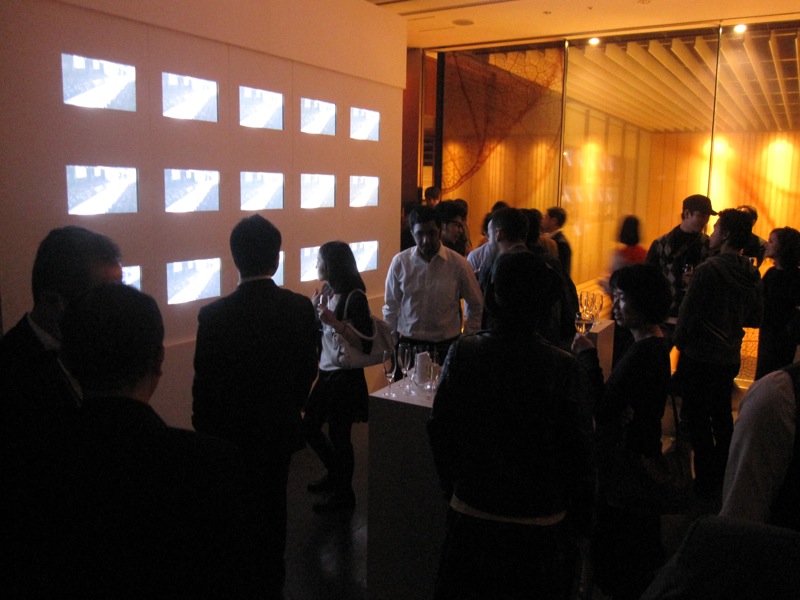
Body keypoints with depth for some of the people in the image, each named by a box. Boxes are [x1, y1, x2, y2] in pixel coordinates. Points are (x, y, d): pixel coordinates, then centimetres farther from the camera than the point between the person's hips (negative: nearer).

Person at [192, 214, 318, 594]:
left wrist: (205, 430, 4)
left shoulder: (214, 315, -22)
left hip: (232, 434, -3)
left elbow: (204, 385, -14)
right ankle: (272, 578, 39)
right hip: (281, 430, 3)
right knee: (273, 504, 22)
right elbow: (307, 371, -1)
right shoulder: (301, 308, -13)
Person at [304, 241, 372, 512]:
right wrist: (316, 310, -4)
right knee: (309, 425, 16)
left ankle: (344, 494, 23)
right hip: (327, 373, 8)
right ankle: (335, 474, 38)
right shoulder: (328, 293, 6)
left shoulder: (354, 297, -18)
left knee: (338, 435, 3)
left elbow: (366, 343, -23)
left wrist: (334, 321, -29)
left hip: (345, 377, -8)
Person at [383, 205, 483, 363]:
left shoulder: (459, 264, -6)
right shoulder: (400, 262, -4)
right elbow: (391, 307, 6)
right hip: (408, 343, 1)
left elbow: (476, 306, 7)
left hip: (446, 347, 0)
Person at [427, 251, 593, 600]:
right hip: (540, 517, -1)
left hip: (470, 512, 2)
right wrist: (580, 515, 5)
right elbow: (578, 449, -11)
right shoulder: (562, 368, -19)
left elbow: (440, 428, -5)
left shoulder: (463, 353, -14)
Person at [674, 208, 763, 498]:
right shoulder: (752, 274, 1)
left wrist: (679, 343, 0)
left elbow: (687, 314, -17)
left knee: (698, 422, 4)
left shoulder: (708, 270, -20)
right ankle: (724, 479, 33)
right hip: (730, 357, 7)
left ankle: (706, 484, 12)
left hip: (700, 357, -7)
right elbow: (755, 319, 10)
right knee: (722, 418, 20)